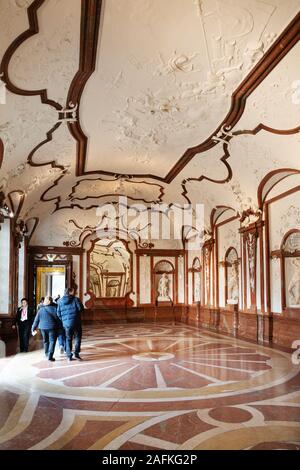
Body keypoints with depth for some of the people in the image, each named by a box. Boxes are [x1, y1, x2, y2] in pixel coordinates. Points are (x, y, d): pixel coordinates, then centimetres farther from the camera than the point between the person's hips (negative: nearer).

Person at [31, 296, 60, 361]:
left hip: (43, 327, 4)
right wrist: (59, 326, 2)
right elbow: (57, 318, -8)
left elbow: (36, 319, 6)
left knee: (45, 341, 20)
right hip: (52, 327, -4)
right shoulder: (54, 308, -9)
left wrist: (33, 328, 14)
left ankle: (47, 354, 32)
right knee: (52, 341, -1)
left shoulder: (41, 309, 2)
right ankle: (50, 356, -11)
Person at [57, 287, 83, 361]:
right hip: (75, 322, -3)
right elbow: (81, 308, -12)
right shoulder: (75, 299, -7)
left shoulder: (60, 301, 6)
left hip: (66, 323, 4)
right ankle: (76, 353, 3)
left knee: (68, 339, 12)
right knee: (78, 338, 11)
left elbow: (58, 313, 5)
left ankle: (69, 356, 11)